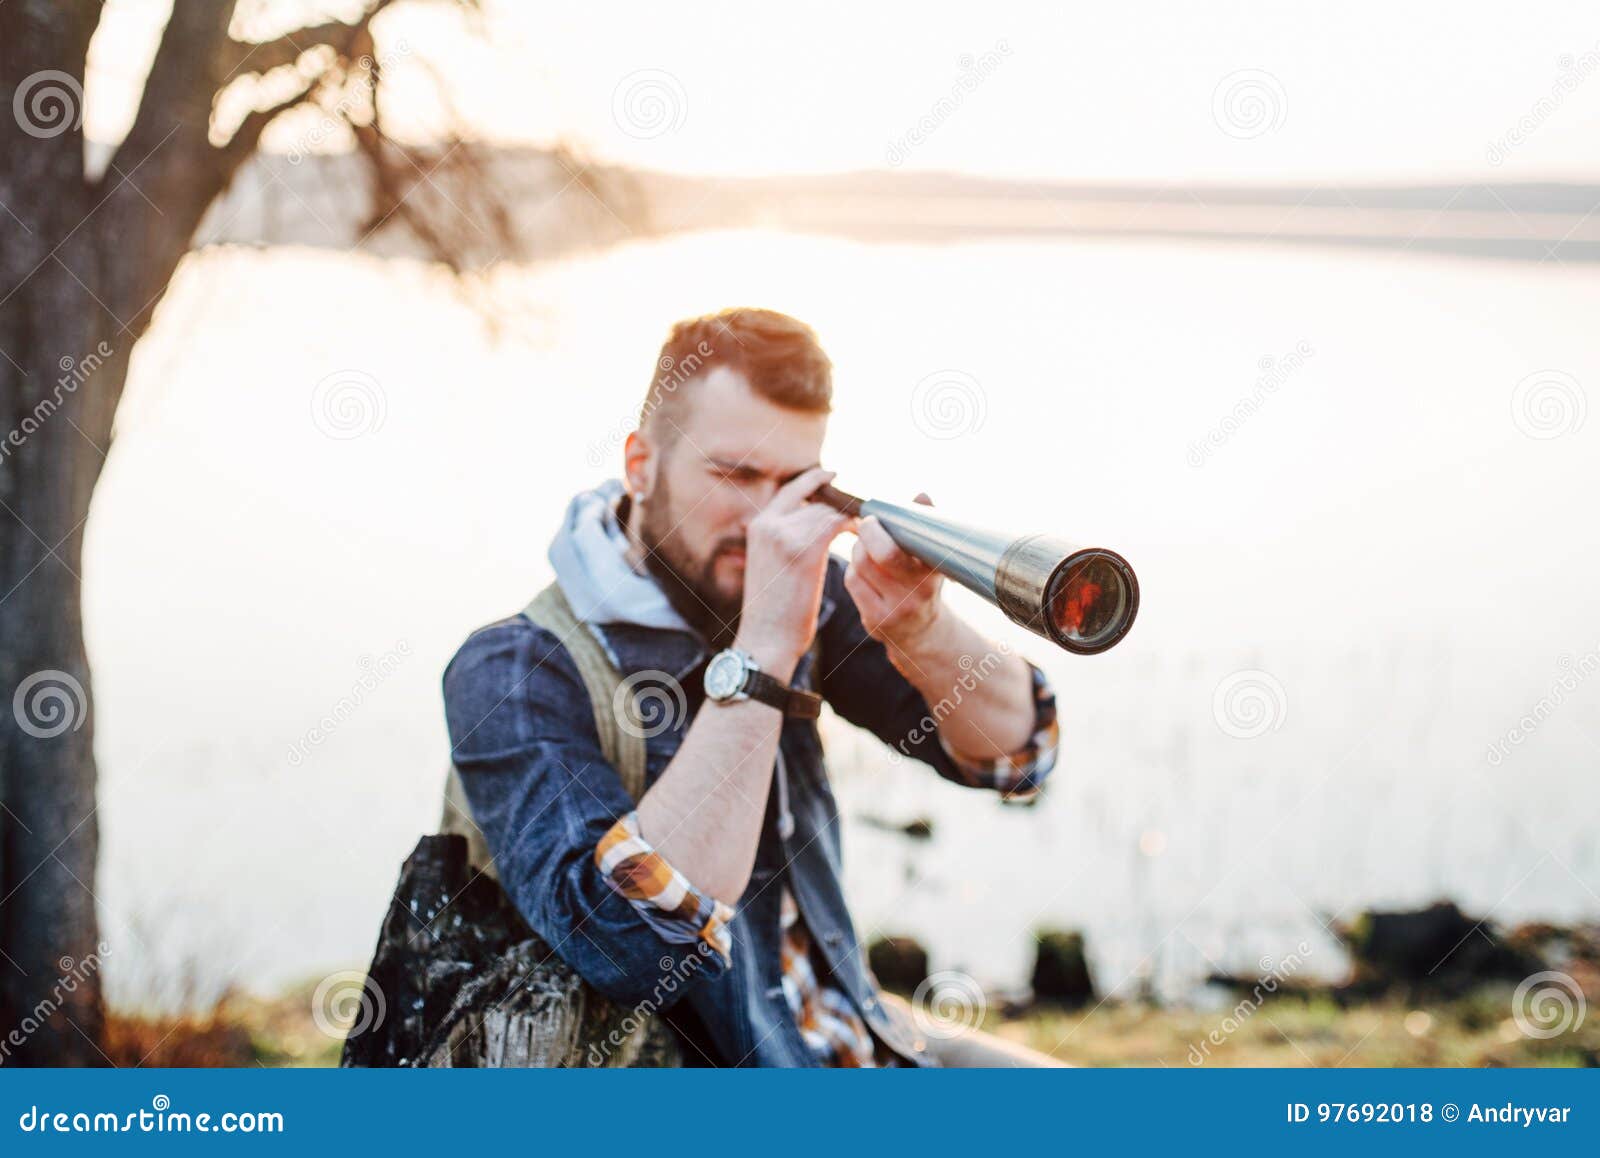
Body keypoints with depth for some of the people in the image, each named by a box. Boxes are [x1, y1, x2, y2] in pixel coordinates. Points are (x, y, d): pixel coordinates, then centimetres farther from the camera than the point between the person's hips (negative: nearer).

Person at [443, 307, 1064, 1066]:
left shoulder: (802, 591, -3)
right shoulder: (512, 675, -19)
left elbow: (1015, 750, -2)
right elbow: (630, 947, -32)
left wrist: (918, 629, -24)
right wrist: (762, 649, -33)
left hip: (857, 1034, 6)